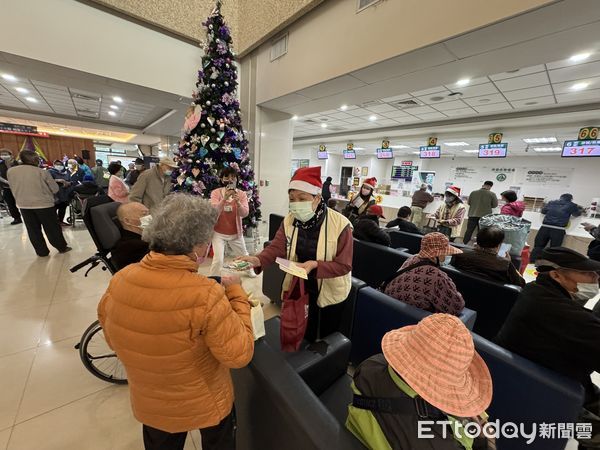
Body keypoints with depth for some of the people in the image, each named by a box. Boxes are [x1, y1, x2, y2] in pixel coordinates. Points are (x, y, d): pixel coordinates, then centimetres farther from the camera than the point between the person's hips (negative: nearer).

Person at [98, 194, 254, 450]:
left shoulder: (119, 281, -20)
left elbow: (113, 339, -2)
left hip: (148, 403, 4)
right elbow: (239, 355, -27)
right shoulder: (206, 295, -39)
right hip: (204, 403, -3)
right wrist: (236, 294, -21)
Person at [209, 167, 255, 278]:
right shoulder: (216, 193, -9)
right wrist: (224, 198, -35)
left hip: (236, 233, 2)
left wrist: (238, 202, -34)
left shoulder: (241, 194, -6)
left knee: (243, 255, 20)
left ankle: (250, 270, 50)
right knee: (218, 259, -10)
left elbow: (244, 214, -16)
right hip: (219, 233, -2)